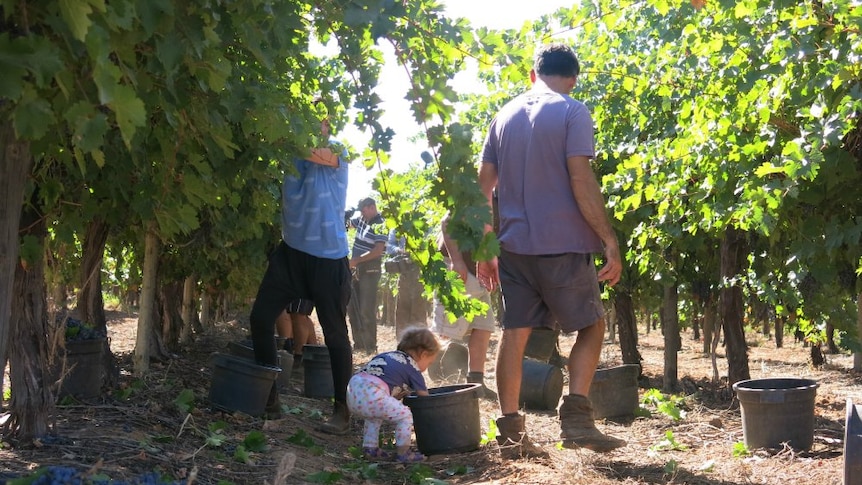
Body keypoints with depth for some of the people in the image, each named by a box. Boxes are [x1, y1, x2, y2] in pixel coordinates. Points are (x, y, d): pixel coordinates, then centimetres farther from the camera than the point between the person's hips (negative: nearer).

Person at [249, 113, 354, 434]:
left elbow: (313, 153, -23)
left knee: (335, 333, 1)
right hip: (291, 250, 6)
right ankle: (268, 396, 16)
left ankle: (343, 410, 12)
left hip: (328, 256, -5)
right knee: (261, 317, 1)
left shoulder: (337, 152, -6)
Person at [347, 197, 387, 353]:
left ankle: (370, 346, -2)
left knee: (367, 310, -8)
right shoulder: (362, 220, 8)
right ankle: (358, 343, 20)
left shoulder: (380, 225, -14)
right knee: (353, 308, 12)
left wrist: (355, 260, -22)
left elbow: (378, 251, -22)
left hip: (370, 271, -8)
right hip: (356, 269, 8)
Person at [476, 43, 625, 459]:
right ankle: (575, 417, -4)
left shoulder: (505, 116, 12)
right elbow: (581, 181, -14)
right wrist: (610, 242, -10)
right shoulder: (572, 113, -5)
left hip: (514, 244, 5)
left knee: (515, 333, 7)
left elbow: (484, 185, 11)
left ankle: (510, 431, 7)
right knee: (592, 325, 9)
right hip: (562, 244, -5)